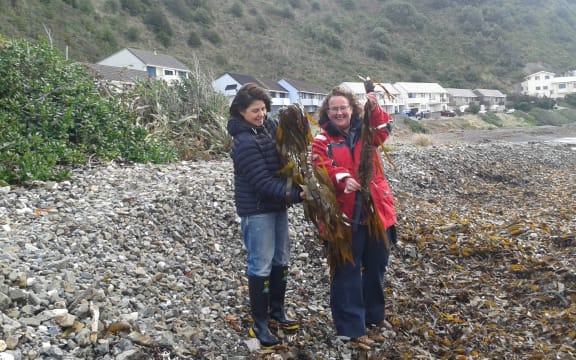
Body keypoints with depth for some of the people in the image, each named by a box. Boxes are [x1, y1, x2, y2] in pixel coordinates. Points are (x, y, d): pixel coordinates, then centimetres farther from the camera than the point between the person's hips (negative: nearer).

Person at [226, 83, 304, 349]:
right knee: (261, 265, 0)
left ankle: (277, 310, 32)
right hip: (256, 209, -8)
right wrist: (296, 194, -26)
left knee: (281, 259, 16)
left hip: (277, 204, 8)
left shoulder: (270, 126, 3)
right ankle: (259, 325, 13)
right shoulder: (245, 142, -20)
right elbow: (263, 182, -23)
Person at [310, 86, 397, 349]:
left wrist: (374, 108, -25)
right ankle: (352, 328, 12)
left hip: (376, 210, 4)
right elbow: (322, 167, -15)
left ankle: (372, 319, 34)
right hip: (344, 215, -4)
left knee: (376, 268, 15)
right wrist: (342, 178, -33)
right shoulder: (323, 139, 0)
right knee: (347, 272, 2)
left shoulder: (365, 130, 10)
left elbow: (384, 129, -9)